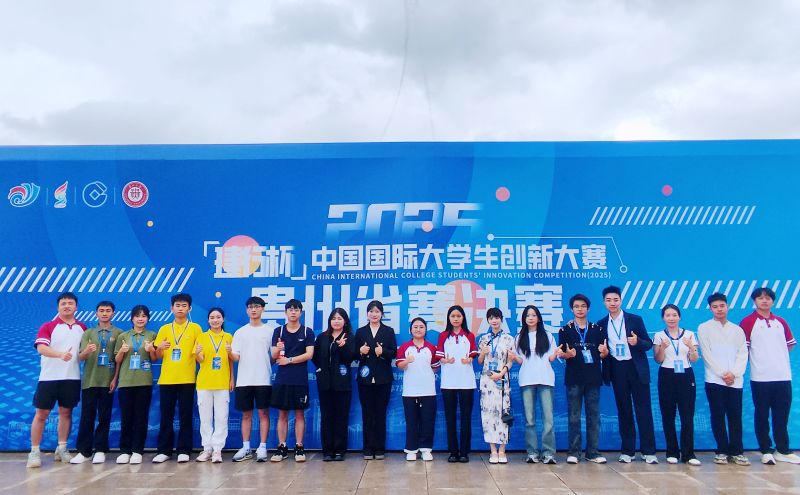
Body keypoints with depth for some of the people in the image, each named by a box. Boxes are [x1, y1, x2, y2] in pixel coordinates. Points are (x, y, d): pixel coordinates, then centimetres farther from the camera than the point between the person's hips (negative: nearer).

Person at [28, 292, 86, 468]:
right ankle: (34, 452, 10)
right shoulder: (47, 326, -1)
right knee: (41, 414, 2)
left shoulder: (83, 328, 8)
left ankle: (61, 449, 19)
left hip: (72, 377, 3)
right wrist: (61, 354, -32)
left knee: (66, 413, 9)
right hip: (49, 377, -2)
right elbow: (41, 348, -16)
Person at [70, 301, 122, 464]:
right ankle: (83, 451, 11)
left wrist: (115, 378, -4)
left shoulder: (119, 333, 4)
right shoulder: (88, 333, 7)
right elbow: (80, 357, 1)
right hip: (89, 381, 1)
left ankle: (100, 450, 11)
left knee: (104, 417, 3)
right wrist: (86, 351, -22)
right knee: (87, 416, 3)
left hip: (108, 381, -1)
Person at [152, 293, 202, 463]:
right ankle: (164, 450, 14)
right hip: (166, 379, 2)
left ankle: (184, 450, 9)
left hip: (187, 379, -2)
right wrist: (159, 348, -9)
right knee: (166, 416, 5)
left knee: (186, 416, 1)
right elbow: (157, 357, 11)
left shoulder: (195, 328, 4)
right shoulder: (164, 329, 10)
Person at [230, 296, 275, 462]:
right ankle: (246, 448, 17)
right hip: (244, 380, 2)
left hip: (263, 379, -2)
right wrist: (230, 352, -16)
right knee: (246, 414, 8)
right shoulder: (240, 332, 10)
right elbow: (235, 358, 5)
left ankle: (262, 447, 8)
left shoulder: (269, 331, 5)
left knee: (263, 413, 1)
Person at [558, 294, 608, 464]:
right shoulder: (565, 330, 4)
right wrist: (568, 354, -19)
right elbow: (560, 354, 2)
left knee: (594, 416, 5)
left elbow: (604, 354, 9)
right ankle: (573, 452, 8)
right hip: (574, 378, -2)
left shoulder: (598, 329, 9)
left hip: (593, 377, 2)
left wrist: (604, 351, -13)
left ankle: (592, 452, 13)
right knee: (574, 416, 2)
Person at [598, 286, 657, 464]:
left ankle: (649, 451, 7)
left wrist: (637, 342, -19)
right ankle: (627, 451, 14)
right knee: (624, 411, 7)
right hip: (617, 370, 2)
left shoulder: (635, 320, 0)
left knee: (643, 410, 0)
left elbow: (648, 343, 1)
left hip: (637, 369, -2)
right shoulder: (601, 324, 6)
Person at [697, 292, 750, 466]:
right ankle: (722, 451, 8)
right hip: (714, 380, -2)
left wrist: (734, 373, -9)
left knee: (735, 417, 2)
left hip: (735, 380, 2)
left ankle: (737, 451, 10)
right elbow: (707, 354, -2)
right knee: (718, 416, 0)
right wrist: (723, 374, -10)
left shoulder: (737, 330, 14)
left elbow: (743, 354, 5)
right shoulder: (704, 328, 5)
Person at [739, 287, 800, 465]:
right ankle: (766, 451, 12)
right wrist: (756, 358, 1)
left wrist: (776, 355, 13)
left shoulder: (781, 322, 11)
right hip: (760, 378, -4)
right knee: (762, 415, 3)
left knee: (782, 416, 9)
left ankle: (783, 451, 20)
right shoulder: (748, 322, -3)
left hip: (783, 376, 4)